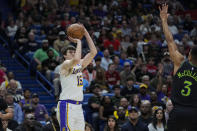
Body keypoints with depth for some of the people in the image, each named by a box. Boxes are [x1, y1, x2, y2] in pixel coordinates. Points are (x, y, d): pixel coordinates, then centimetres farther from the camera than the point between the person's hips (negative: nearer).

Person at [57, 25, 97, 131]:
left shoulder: (80, 65, 15)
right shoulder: (65, 65, -9)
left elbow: (93, 52, 11)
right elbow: (76, 59, -31)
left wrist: (85, 33, 5)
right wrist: (78, 42, -17)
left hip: (78, 106, 8)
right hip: (66, 105, -8)